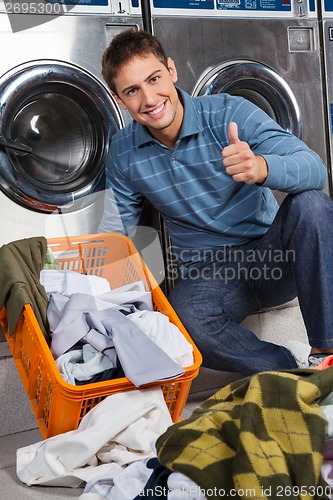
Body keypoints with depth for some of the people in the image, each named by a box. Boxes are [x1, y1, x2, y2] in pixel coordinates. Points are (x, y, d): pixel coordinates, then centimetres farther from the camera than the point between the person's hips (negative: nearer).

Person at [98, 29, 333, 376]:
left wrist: (262, 167, -44)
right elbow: (113, 231, 9)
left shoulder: (229, 113, -11)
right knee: (185, 314, -35)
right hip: (207, 272, 1)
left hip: (270, 253, 0)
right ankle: (296, 366, -19)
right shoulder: (124, 153, 0)